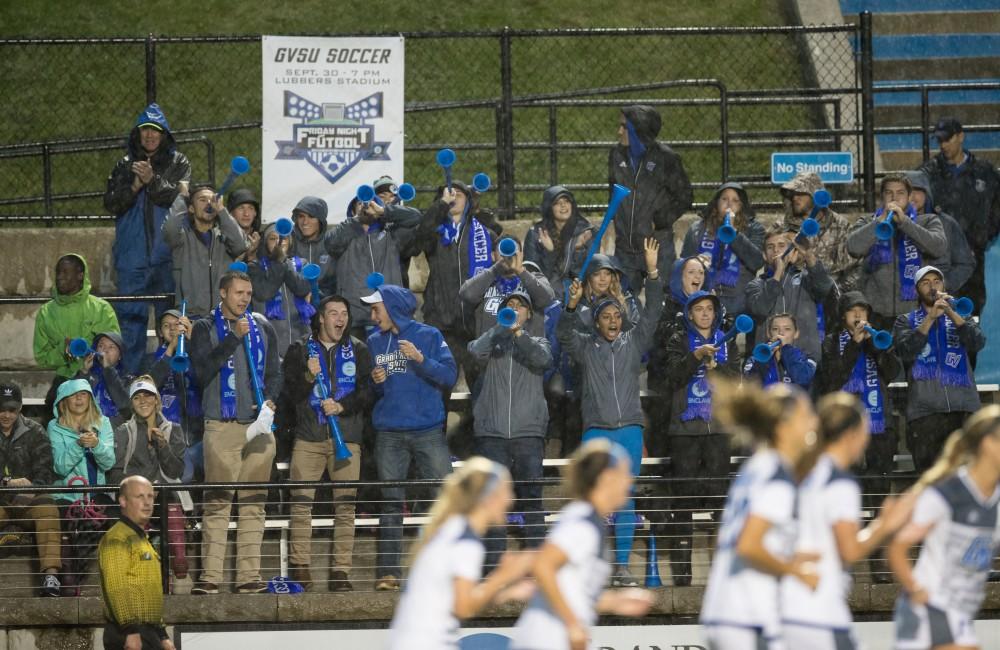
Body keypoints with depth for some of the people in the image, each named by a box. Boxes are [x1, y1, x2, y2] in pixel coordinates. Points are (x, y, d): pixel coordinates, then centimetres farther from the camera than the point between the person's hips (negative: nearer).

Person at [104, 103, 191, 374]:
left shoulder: (178, 163, 6)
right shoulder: (125, 166, 13)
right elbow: (111, 204, 3)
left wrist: (153, 181, -20)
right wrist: (134, 185, -12)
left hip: (167, 256, -2)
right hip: (132, 257, 2)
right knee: (130, 316, 1)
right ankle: (131, 374, 6)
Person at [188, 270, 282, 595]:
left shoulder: (262, 328, 16)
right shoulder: (206, 329, 5)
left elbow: (275, 372, 16)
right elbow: (203, 369, -10)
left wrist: (270, 401, -3)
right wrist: (234, 338, -14)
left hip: (258, 424, 4)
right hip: (222, 425, -4)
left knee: (254, 503, 3)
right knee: (217, 503, -8)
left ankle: (249, 574, 5)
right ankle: (210, 576, -10)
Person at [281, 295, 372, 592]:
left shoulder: (358, 351, 14)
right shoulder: (300, 350, 12)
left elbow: (367, 392, 7)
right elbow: (291, 393, 6)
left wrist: (342, 406, -9)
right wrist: (308, 377, -12)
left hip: (347, 436, 0)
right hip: (309, 437, 0)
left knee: (345, 505, -5)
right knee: (301, 501, -6)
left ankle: (341, 571, -3)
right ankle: (300, 568, -2)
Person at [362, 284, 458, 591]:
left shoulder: (428, 336, 3)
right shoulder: (374, 342, 13)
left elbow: (450, 376, -4)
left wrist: (421, 359, -16)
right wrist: (375, 382, -2)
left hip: (428, 430, -3)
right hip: (389, 435, 3)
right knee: (390, 503, 1)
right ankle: (388, 572, 2)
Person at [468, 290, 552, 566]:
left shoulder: (537, 343, 15)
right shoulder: (493, 342, 14)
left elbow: (542, 359, -8)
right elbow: (476, 351, -8)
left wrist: (519, 333, -23)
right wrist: (502, 328, -19)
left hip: (529, 432, 0)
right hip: (492, 433, 0)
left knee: (532, 499, -4)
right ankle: (492, 566, 0)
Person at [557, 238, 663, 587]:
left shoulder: (634, 343, 10)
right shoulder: (585, 346, 7)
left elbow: (652, 314, 2)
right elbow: (564, 334, -8)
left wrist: (653, 273, -10)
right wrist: (572, 306, -26)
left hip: (630, 429, 1)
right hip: (596, 430, -1)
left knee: (625, 499, 2)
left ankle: (622, 565, 3)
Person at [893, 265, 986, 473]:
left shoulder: (959, 318, 20)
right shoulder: (906, 321, 15)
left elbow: (978, 343, 0)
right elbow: (907, 351, -4)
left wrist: (952, 314, -11)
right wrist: (931, 318, -11)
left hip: (963, 407, 1)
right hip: (925, 408, -1)